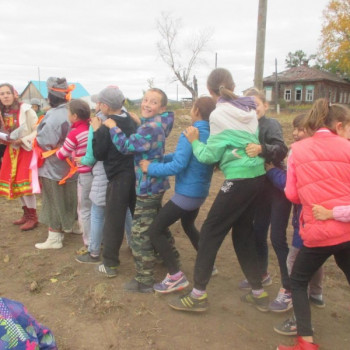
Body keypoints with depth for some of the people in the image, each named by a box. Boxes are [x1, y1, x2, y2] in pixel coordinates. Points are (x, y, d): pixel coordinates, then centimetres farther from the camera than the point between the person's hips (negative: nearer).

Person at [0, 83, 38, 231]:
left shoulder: (25, 109, -13)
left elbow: (38, 130, -14)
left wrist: (22, 140, -21)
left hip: (26, 150, -7)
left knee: (24, 183, -9)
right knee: (15, 182, 9)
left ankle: (33, 217, 3)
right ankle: (26, 213, 23)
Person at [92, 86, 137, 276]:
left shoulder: (106, 127, -15)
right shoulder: (130, 120, 6)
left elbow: (98, 154, -8)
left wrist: (96, 130, -2)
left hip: (118, 178, -6)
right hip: (136, 174, 7)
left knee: (113, 221, 3)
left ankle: (110, 264, 11)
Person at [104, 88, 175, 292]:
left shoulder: (151, 127, -22)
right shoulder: (157, 123, 9)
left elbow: (127, 146, -24)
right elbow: (138, 144, 14)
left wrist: (113, 127, -12)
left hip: (148, 186, -10)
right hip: (155, 183, 10)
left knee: (140, 234, -2)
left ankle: (144, 281, 9)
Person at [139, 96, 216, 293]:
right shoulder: (212, 135, 5)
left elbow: (178, 166, -27)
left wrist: (151, 168, -15)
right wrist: (162, 158, 4)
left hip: (186, 193, -9)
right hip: (200, 192, 9)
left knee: (155, 230, -1)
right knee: (188, 225, 32)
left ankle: (176, 277, -2)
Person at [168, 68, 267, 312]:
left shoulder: (219, 114, -10)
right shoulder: (250, 110, 11)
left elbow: (210, 155, -8)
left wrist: (194, 141, 7)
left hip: (239, 179, -8)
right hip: (258, 175, 8)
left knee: (211, 232, 2)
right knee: (244, 234, 18)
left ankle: (199, 295, 11)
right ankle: (258, 293, 27)